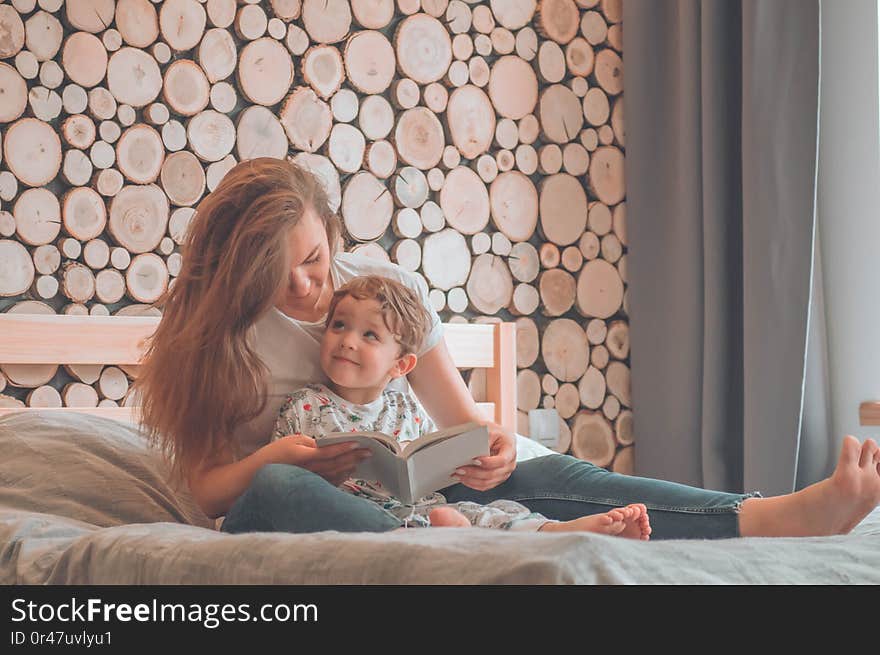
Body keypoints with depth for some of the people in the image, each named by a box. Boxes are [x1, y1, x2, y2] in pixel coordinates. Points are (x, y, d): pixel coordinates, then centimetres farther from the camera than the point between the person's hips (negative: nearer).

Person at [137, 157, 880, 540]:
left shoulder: (389, 287, 4)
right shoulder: (209, 328, -2)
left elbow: (463, 420, 3)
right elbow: (206, 487, -3)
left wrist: (487, 449, -21)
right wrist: (270, 459, -25)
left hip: (394, 494, 2)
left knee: (538, 473, -27)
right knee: (277, 490, -40)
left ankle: (784, 516, -47)